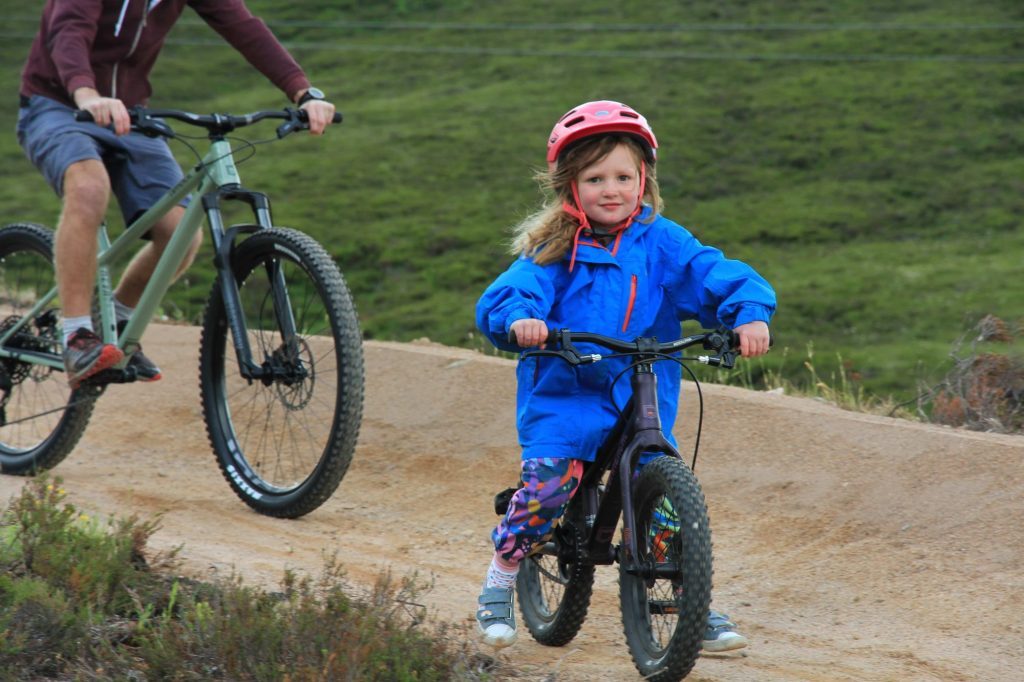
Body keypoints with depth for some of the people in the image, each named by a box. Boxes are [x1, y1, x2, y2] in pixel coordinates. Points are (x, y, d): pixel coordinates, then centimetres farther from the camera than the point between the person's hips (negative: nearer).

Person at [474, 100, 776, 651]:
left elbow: (720, 278, -5)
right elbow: (505, 296, -13)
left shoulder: (662, 243, 3)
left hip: (643, 396, 2)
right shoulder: (552, 251, -1)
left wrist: (749, 315, -25)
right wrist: (518, 319, -36)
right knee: (545, 486, -17)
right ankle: (498, 589, 5)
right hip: (563, 393, -2)